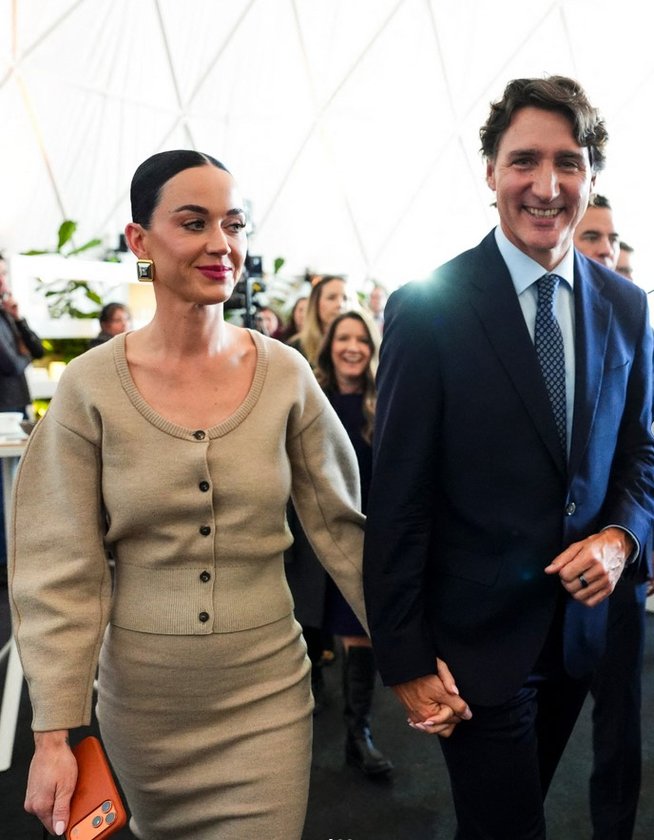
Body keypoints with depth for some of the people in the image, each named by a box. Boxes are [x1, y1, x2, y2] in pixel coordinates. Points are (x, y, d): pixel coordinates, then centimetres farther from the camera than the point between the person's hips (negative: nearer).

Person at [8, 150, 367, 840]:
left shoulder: (285, 374, -7)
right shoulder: (90, 386, -10)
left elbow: (342, 525, -1)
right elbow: (60, 573, -8)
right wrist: (52, 736, -9)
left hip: (266, 693, 0)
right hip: (140, 699, 1)